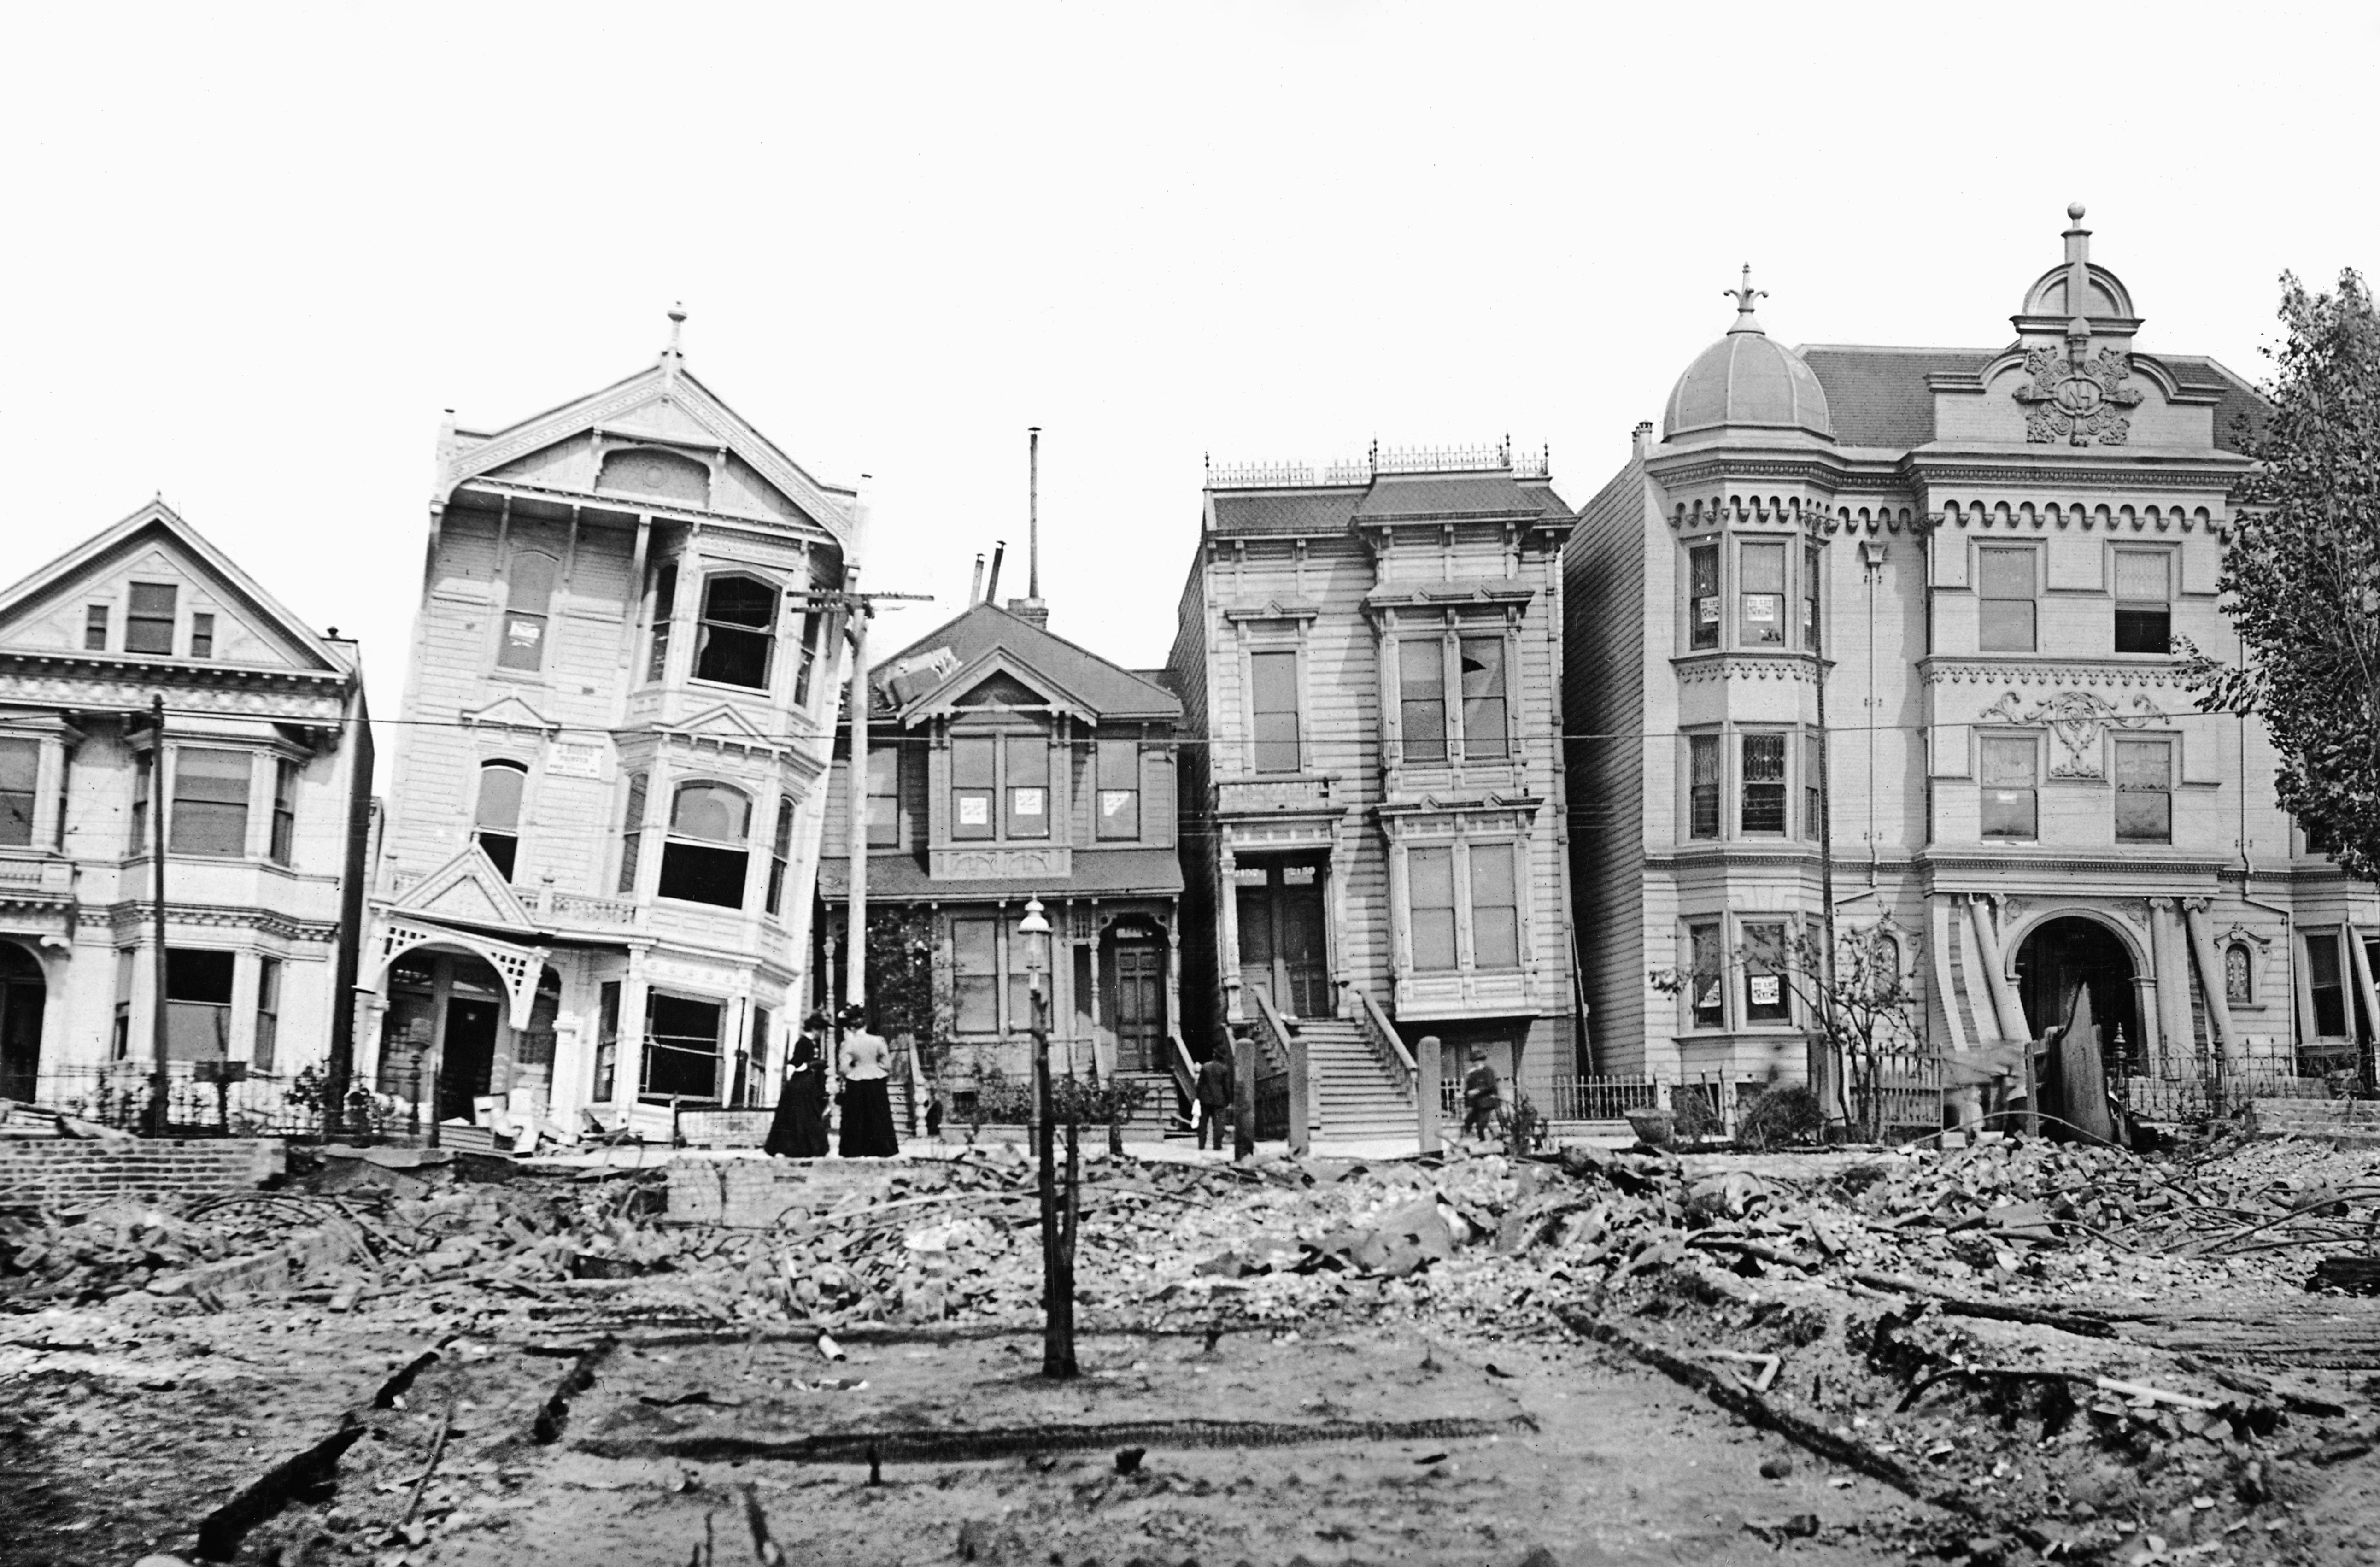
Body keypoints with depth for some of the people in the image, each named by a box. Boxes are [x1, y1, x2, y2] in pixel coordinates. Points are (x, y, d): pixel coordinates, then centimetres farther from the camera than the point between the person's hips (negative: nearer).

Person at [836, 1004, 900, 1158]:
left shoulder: (848, 1044, -8)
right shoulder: (877, 1041, -3)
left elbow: (844, 1068, -12)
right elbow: (888, 1065, -1)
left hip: (856, 1085, -1)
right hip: (877, 1083, 1)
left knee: (856, 1119, 7)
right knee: (878, 1118, 8)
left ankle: (856, 1150, 6)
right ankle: (881, 1149, 8)